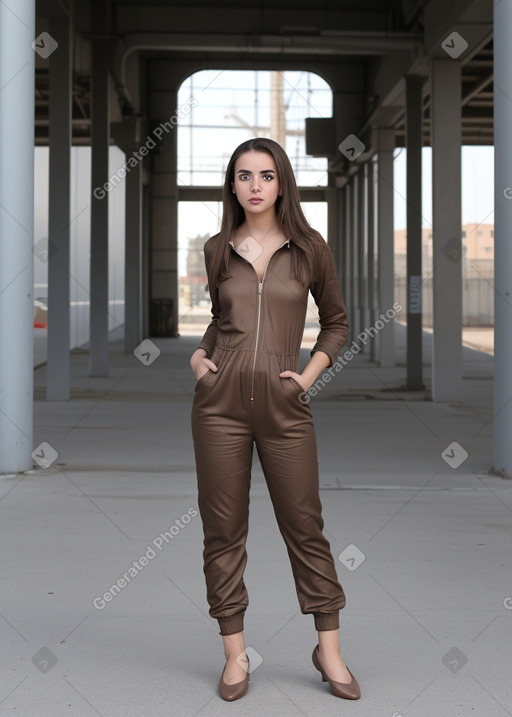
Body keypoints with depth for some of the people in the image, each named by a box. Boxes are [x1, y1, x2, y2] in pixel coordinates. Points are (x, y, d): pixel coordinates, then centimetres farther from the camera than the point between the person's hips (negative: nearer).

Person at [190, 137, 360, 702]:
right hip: (220, 401, 2)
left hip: (283, 404, -1)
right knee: (222, 526, 4)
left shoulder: (308, 248, 3)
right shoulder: (218, 250, 8)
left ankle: (329, 651, 17)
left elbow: (336, 322, 12)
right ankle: (235, 655, 14)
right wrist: (198, 354, 7)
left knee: (304, 524, 4)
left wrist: (309, 374, 0)